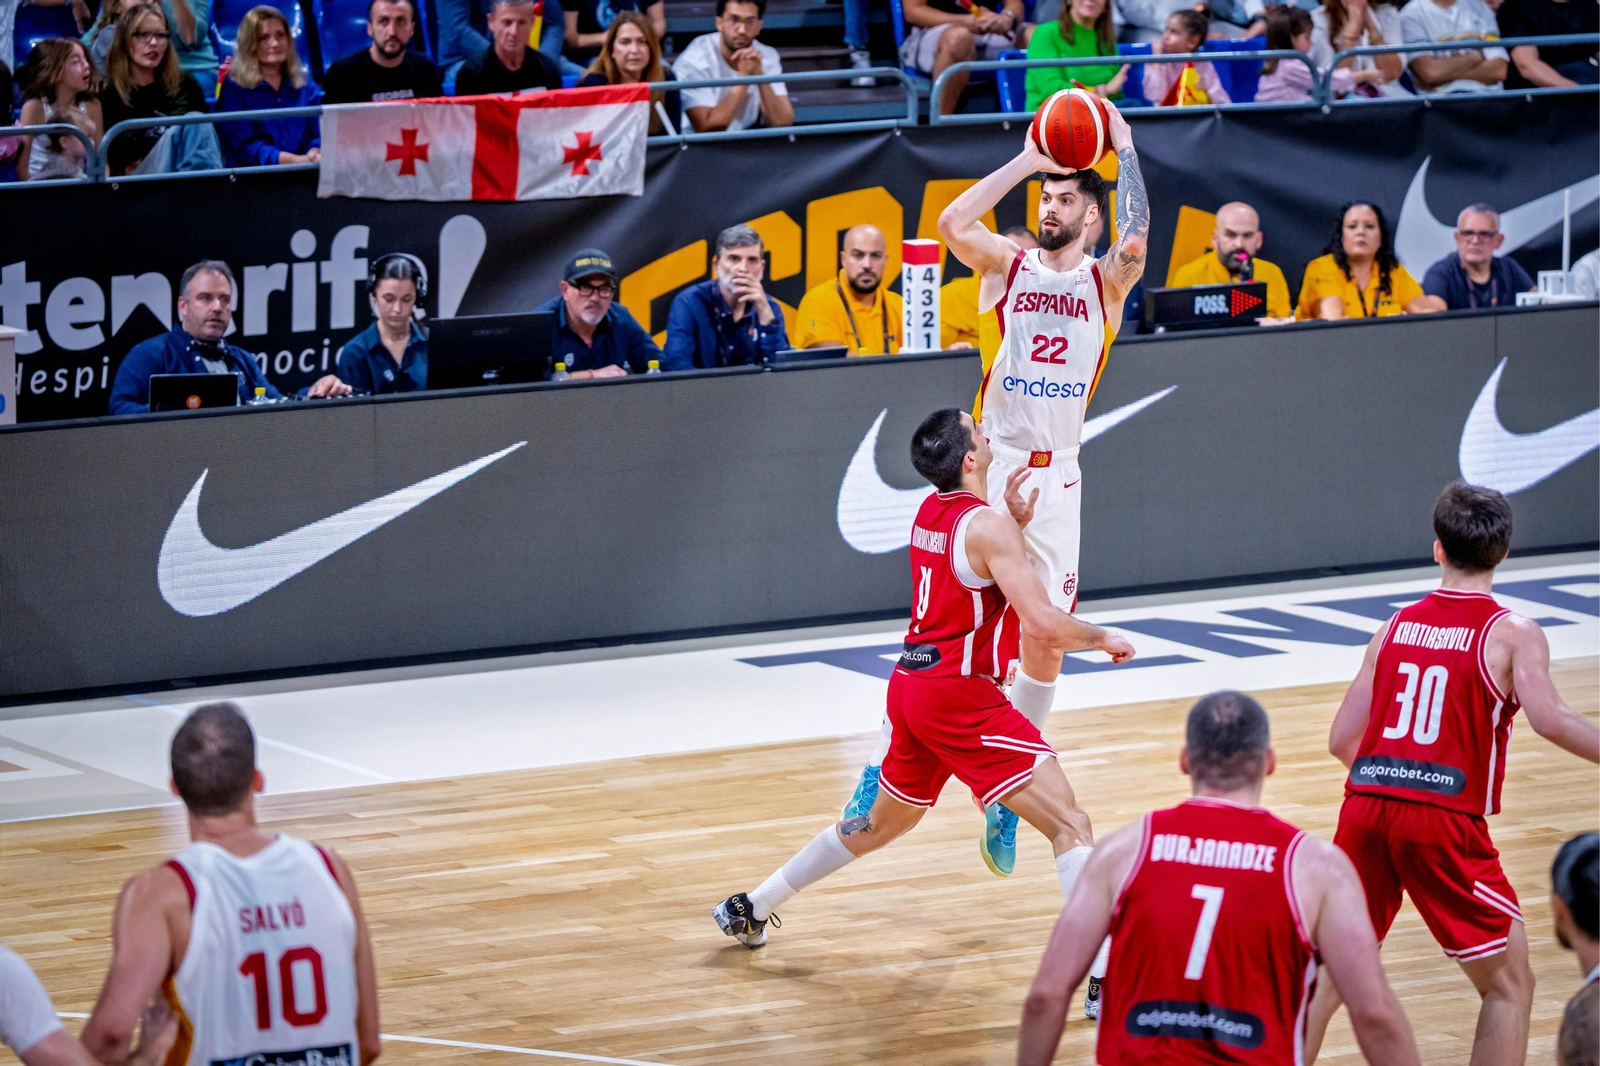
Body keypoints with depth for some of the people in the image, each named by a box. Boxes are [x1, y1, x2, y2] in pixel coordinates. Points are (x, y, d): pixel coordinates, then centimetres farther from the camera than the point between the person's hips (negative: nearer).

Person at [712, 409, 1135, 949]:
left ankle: (750, 909, 38)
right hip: (959, 696, -9)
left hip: (911, 683, 9)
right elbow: (1044, 624, -21)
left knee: (881, 823, 29)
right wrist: (1102, 638, -3)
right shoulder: (987, 525, -16)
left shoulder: (930, 511, 10)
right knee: (1070, 825, -12)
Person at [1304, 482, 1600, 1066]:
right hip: (1444, 820, -5)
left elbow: (1342, 741, 14)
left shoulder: (1396, 627, 14)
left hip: (1366, 804, 5)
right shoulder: (1514, 634, -1)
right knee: (1510, 985, 7)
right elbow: (1549, 718, -20)